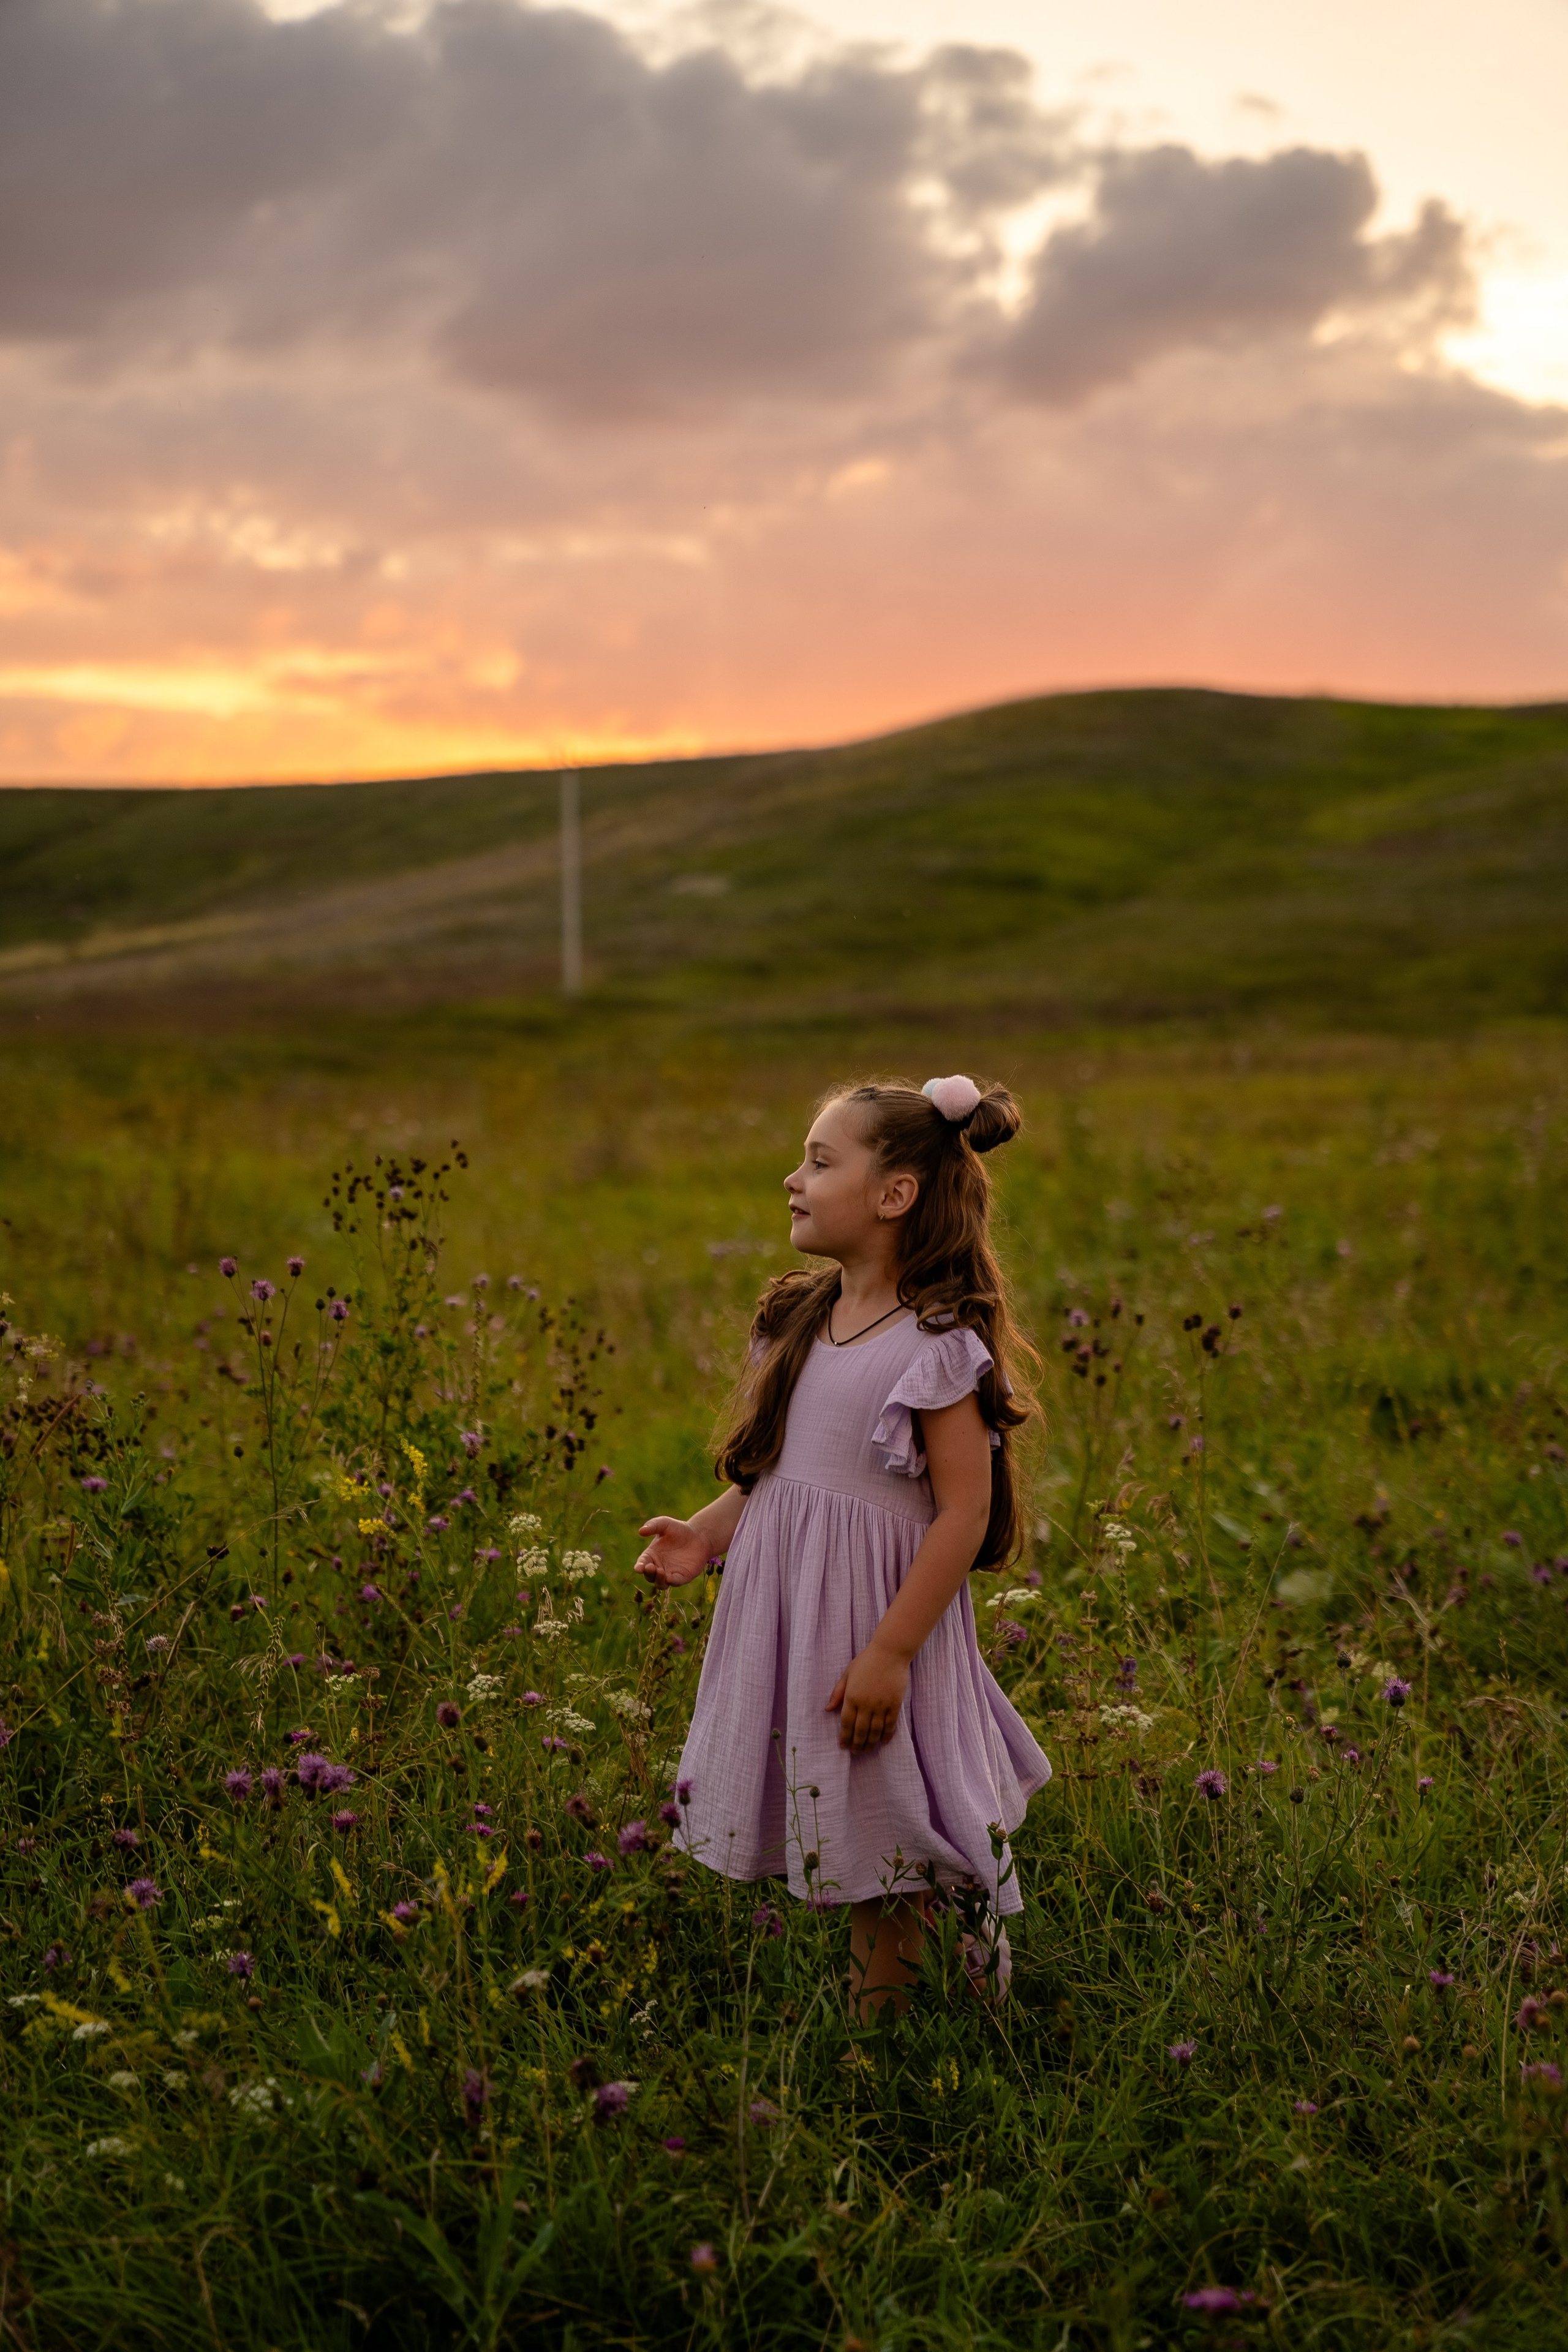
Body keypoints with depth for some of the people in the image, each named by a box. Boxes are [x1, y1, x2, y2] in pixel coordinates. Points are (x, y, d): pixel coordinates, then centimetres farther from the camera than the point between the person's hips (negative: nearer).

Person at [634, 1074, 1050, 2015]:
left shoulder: (936, 1345, -16)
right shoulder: (795, 1319, 7)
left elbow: (965, 1514, -18)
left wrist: (889, 1654, -20)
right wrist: (706, 1535, -2)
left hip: (878, 1610, -7)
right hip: (784, 1612, 7)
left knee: (884, 1855, 6)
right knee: (831, 1835, 14)